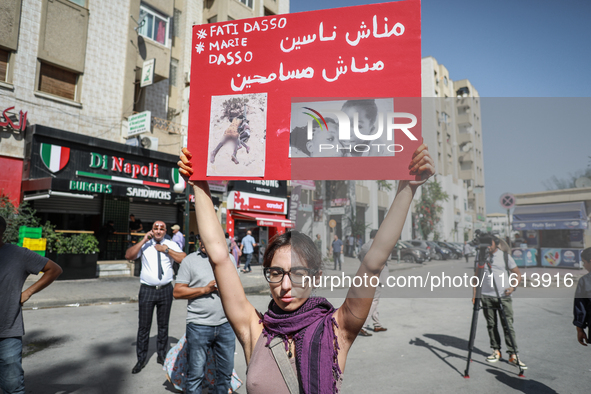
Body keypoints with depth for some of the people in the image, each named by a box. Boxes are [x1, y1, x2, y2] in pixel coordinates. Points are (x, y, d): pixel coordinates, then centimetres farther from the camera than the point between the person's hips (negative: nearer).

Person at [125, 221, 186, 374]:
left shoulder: (171, 245, 2)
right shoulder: (144, 245, 1)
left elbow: (184, 259, -11)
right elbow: (128, 256, -13)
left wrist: (166, 249, -14)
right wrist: (143, 240, -16)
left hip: (165, 290, 1)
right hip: (147, 290, -1)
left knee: (163, 325, 14)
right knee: (144, 326, 5)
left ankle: (162, 356, 31)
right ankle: (141, 359, 21)